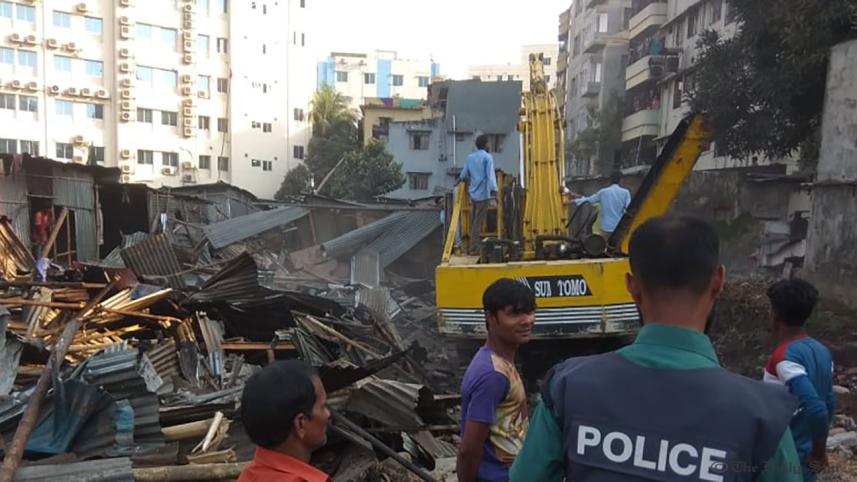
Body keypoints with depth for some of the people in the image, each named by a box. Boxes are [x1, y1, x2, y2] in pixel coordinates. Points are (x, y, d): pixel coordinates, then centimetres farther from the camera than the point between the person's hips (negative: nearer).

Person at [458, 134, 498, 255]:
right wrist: (494, 190, -21)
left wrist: (461, 179, 41)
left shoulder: (470, 157, 12)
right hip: (483, 194, -6)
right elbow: (490, 175, -16)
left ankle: (473, 246, 18)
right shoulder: (487, 157, -7)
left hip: (473, 193, 6)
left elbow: (464, 174, 19)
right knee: (478, 222, -5)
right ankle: (474, 248, -4)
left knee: (473, 222, 13)